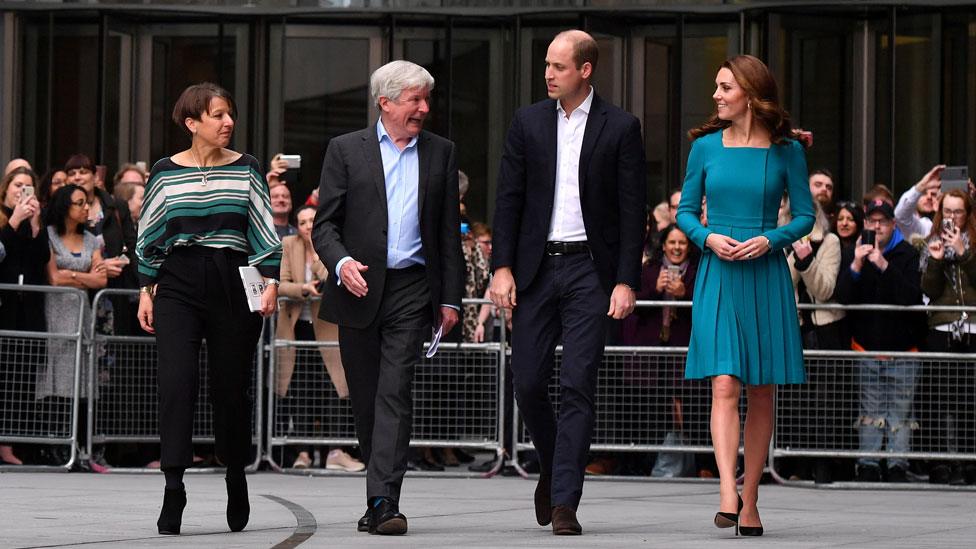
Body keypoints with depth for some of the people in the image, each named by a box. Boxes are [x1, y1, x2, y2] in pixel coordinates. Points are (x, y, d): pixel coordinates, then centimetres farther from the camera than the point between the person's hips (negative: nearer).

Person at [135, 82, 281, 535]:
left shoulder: (245, 169, 7)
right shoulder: (165, 173, 6)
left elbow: (265, 233, 8)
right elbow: (149, 238, 12)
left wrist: (271, 281, -2)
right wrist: (146, 290, 7)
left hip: (233, 284, 1)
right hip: (178, 285, -1)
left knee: (231, 387, 4)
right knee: (176, 381, -15)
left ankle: (236, 479, 25)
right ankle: (173, 490, -18)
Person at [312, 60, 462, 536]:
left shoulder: (441, 153, 10)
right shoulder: (346, 150, 5)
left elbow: (449, 232, 12)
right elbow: (324, 223, 1)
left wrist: (450, 298, 6)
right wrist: (341, 262, -19)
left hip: (411, 289, -1)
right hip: (359, 288, 1)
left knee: (395, 394, -12)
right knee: (366, 399, 8)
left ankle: (384, 502, -18)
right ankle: (381, 492, 23)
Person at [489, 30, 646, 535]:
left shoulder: (620, 128, 0)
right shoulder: (528, 123, 7)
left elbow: (632, 210, -1)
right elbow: (509, 199, 7)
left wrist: (626, 281, -7)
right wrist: (502, 267, -2)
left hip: (590, 270, -3)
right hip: (536, 268, 3)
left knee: (577, 385, -7)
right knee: (527, 380, 2)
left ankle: (564, 502, -6)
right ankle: (552, 465, 28)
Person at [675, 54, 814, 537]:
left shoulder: (786, 151, 2)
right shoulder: (706, 146, 4)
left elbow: (805, 215, 5)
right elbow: (685, 212, 10)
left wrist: (769, 240, -11)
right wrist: (709, 238, -10)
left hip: (765, 277, 0)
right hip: (718, 276, 0)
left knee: (761, 393, 4)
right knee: (724, 386, -14)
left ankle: (750, 502, 12)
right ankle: (727, 494, -22)